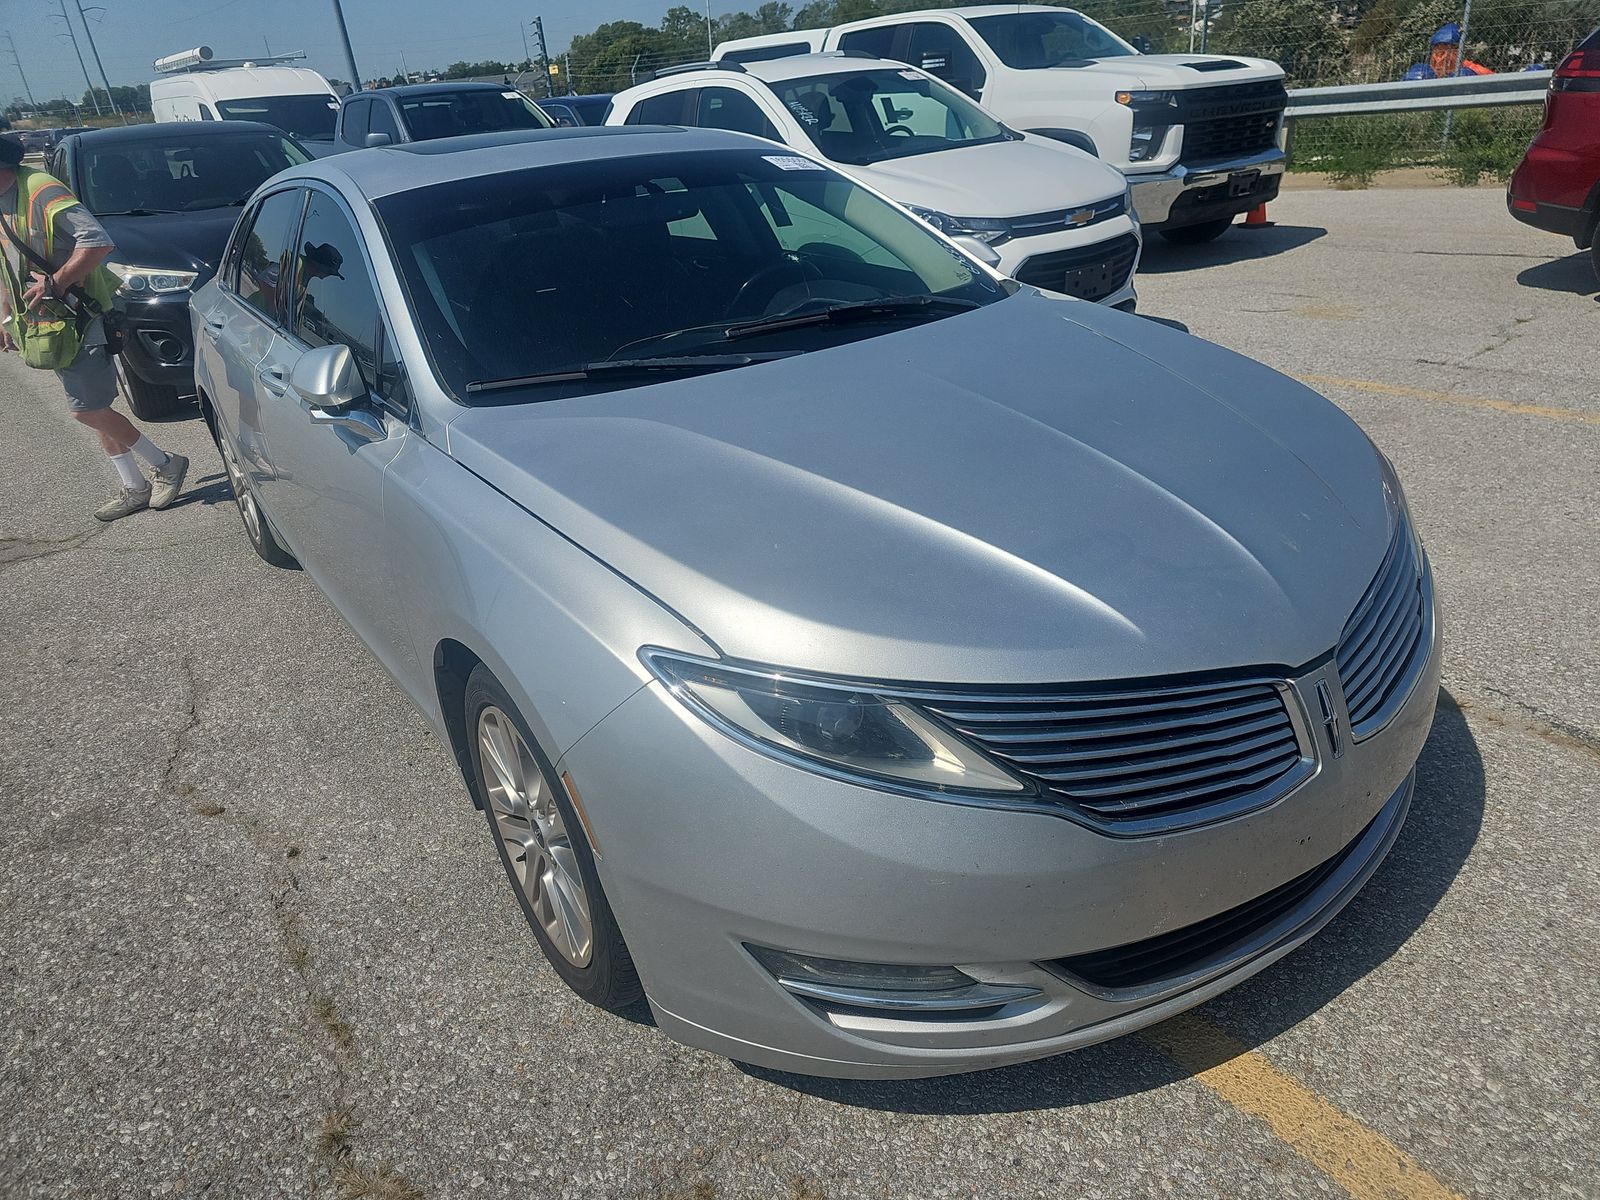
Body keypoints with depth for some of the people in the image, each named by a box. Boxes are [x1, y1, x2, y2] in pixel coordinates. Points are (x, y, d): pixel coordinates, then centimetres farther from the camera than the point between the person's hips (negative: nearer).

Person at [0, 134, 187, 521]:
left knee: (87, 409, -8)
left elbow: (98, 241, -26)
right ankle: (135, 488, 17)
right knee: (95, 409, 10)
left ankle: (165, 465, 8)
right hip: (44, 324, 9)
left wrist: (56, 282, -25)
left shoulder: (41, 192, -17)